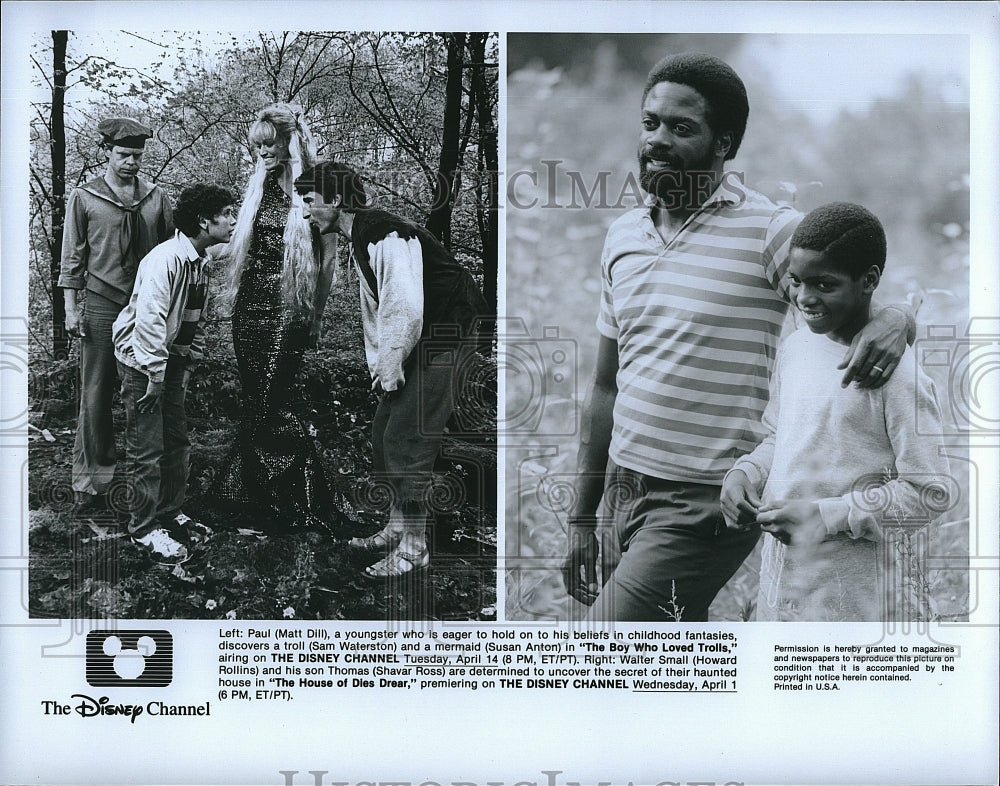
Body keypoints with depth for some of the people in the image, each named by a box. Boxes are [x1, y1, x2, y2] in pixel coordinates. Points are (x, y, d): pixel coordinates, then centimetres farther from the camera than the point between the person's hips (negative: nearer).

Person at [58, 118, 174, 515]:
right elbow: (73, 257, 3)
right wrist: (71, 307, -2)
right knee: (96, 394, -2)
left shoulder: (156, 198, 8)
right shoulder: (84, 198, 2)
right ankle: (92, 482, 2)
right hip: (102, 307, -2)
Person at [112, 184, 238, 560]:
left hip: (173, 360, 9)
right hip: (142, 362, -9)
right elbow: (150, 320, -28)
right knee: (147, 450, -3)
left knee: (177, 441, 15)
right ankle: (144, 528, 7)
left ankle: (170, 513, 28)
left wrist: (188, 365, 11)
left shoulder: (200, 263, 7)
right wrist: (155, 376, -25)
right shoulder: (165, 260, -23)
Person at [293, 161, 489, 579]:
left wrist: (391, 368, -18)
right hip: (415, 342, 10)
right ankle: (397, 528, 27)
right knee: (383, 434, 14)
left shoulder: (385, 235, -21)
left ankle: (413, 548, -2)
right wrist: (377, 366, 13)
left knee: (406, 439, -10)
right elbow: (374, 310, 19)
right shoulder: (359, 241, 12)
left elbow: (405, 309, -27)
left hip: (446, 337, -10)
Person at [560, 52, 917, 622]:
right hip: (625, 489, 6)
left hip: (705, 507, -6)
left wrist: (895, 322, -31)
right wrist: (583, 517, 15)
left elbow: (896, 298, -5)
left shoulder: (773, 232, -8)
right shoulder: (623, 236, 10)